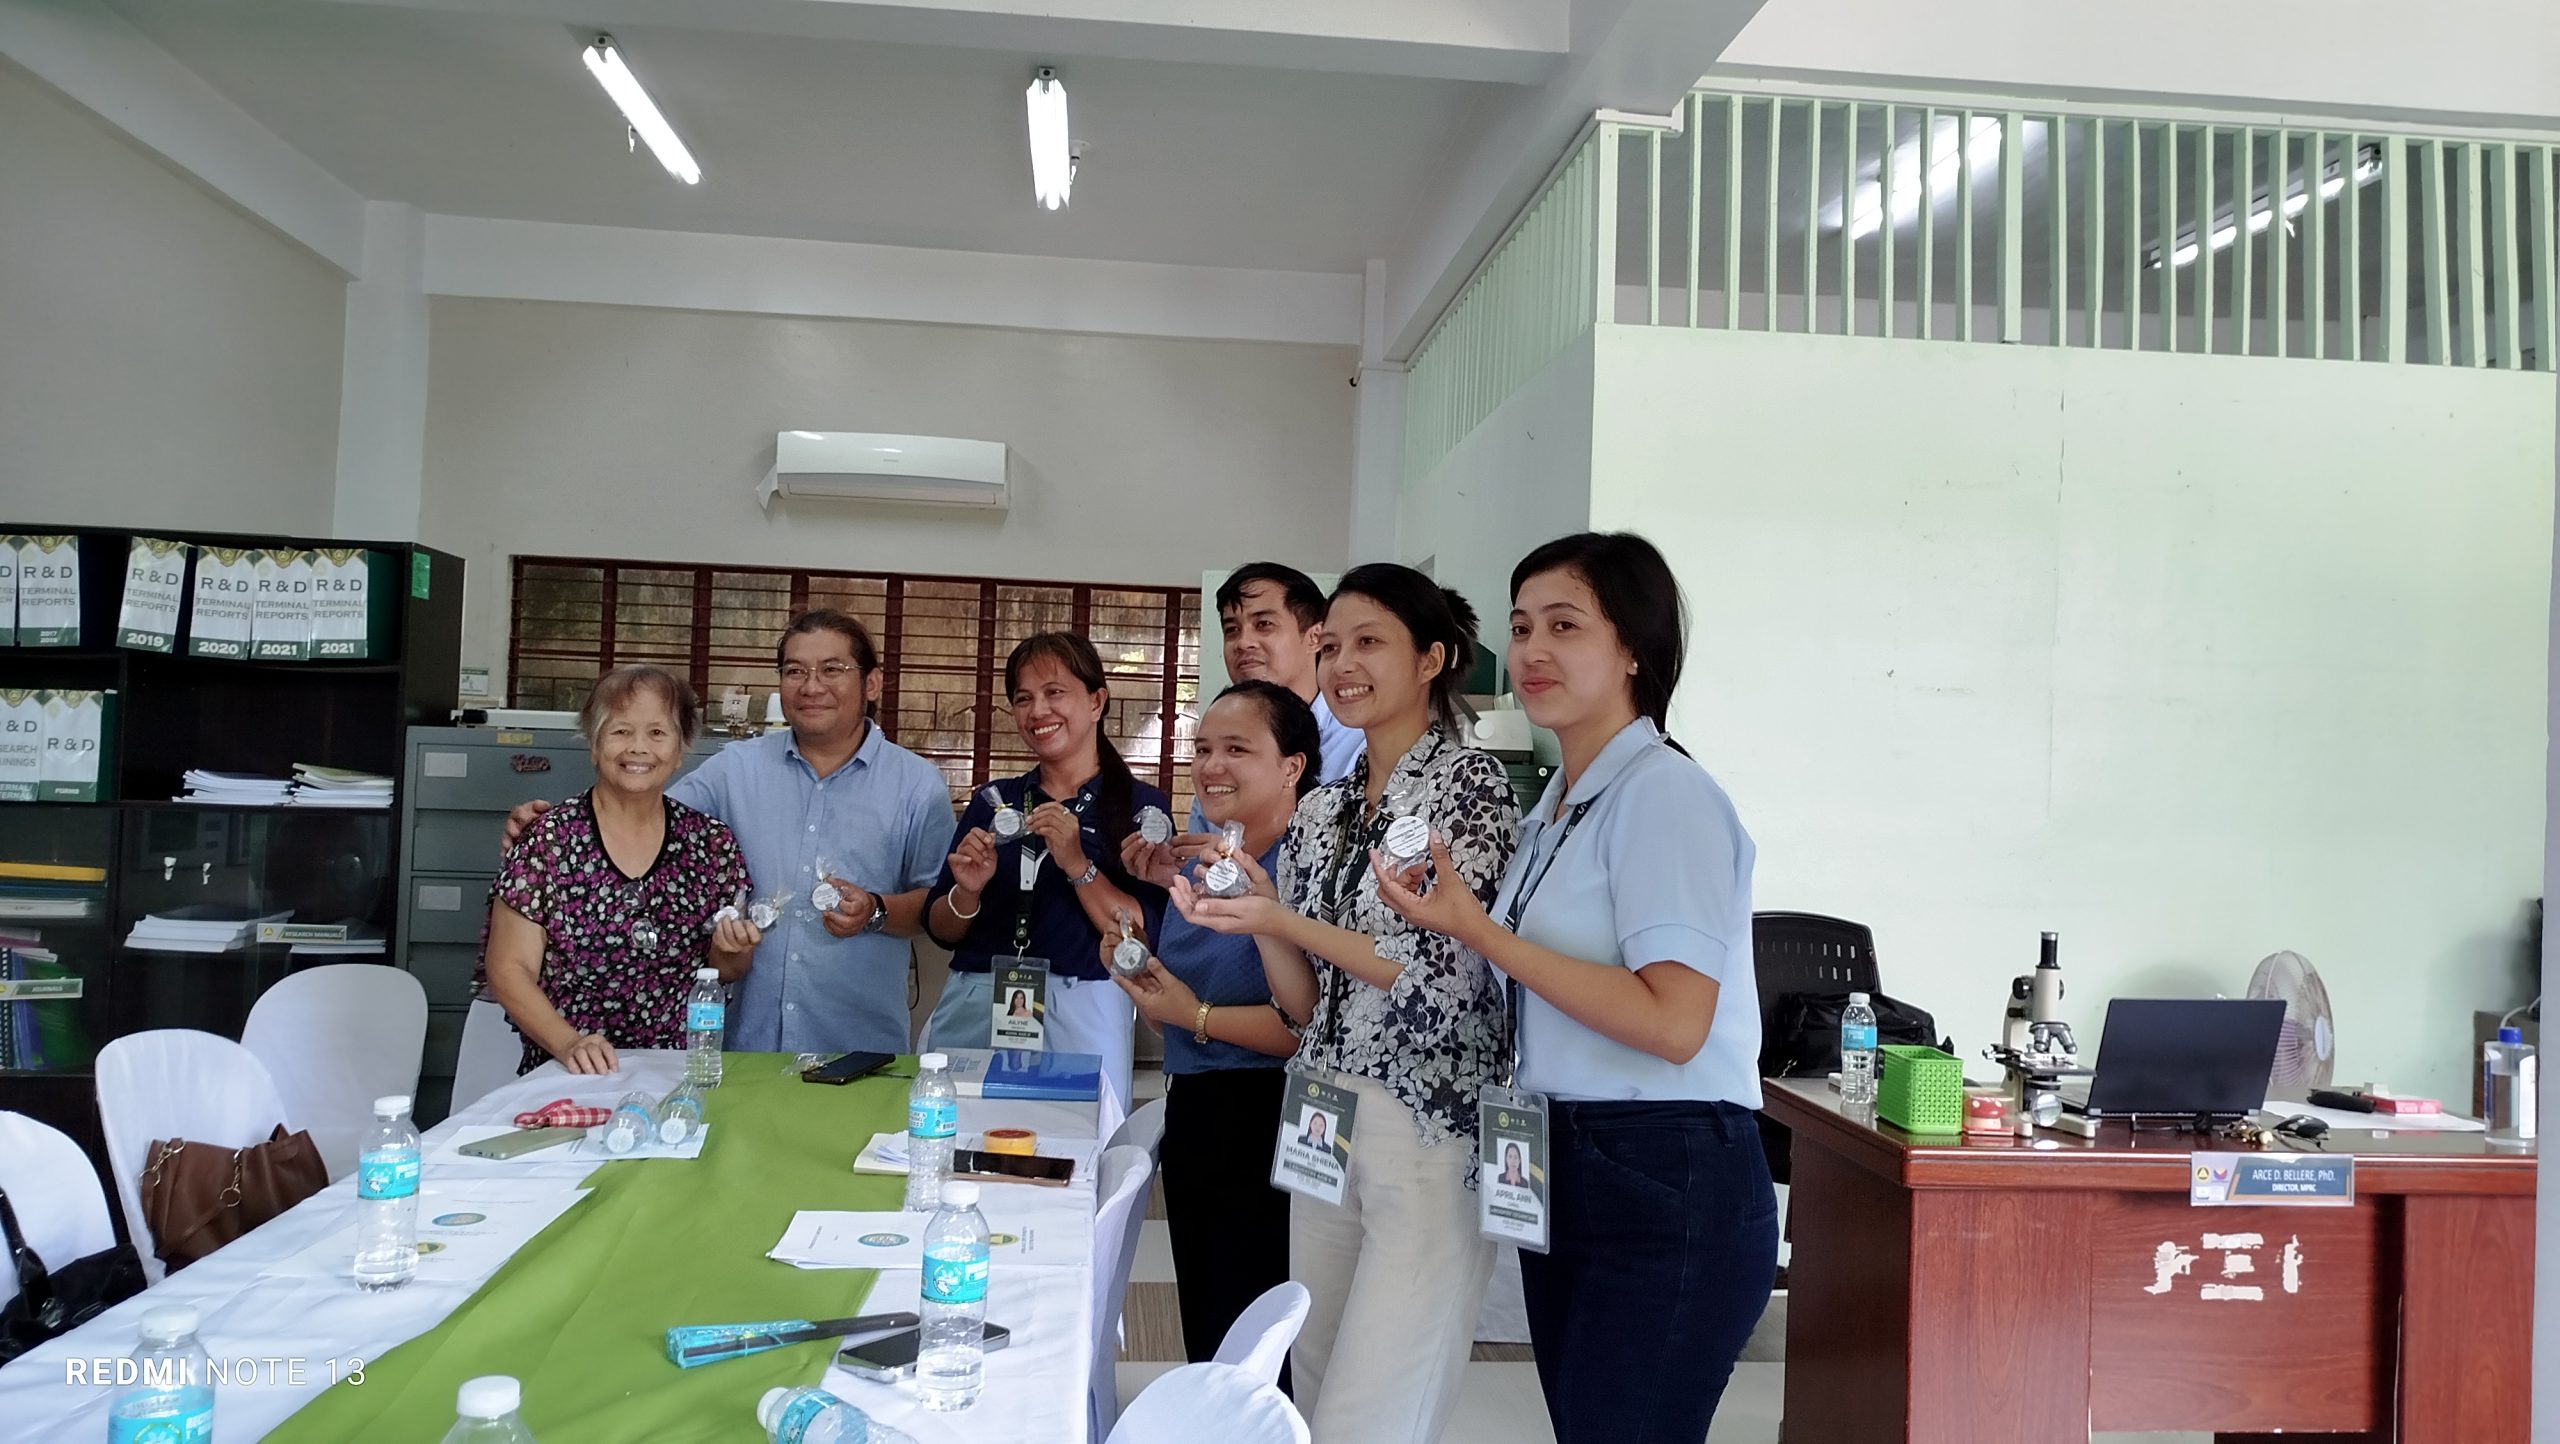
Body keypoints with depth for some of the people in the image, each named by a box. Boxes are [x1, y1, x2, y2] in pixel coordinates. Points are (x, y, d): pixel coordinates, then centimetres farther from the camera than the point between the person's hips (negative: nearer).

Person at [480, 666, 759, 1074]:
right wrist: (568, 1043, -18)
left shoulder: (712, 842, 5)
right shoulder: (547, 840, -2)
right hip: (567, 1074, -3)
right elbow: (508, 970, -3)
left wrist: (732, 951, -7)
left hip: (680, 1072, 3)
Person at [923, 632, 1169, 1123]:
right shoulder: (993, 801, 12)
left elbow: (1145, 937, -9)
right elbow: (941, 931, 13)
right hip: (973, 1006, 3)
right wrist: (968, 892, -7)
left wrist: (1078, 865, -17)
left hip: (1080, 1018, -3)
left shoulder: (1139, 804, 0)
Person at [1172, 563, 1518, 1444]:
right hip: (1324, 1125, 7)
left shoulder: (1468, 783, -8)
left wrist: (1287, 923, -21)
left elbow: (1449, 974, -16)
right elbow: (1307, 1005, 11)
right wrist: (1257, 914, -7)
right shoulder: (1318, 814, 11)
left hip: (1431, 1128, -7)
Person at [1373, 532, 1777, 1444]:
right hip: (1564, 1176, 9)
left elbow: (1672, 1023, -23)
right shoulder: (1556, 806, 13)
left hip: (1670, 1194, -9)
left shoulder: (1665, 794, -14)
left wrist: (1478, 932, -21)